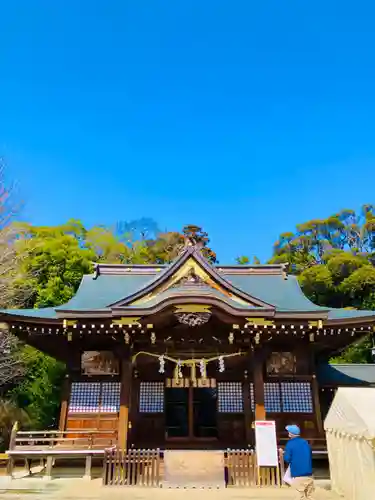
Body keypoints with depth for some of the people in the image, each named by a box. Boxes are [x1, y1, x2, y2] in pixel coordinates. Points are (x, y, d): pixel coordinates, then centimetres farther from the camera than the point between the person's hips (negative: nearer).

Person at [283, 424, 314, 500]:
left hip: (298, 474, -5)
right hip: (308, 473, 5)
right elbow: (310, 456, 18)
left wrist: (283, 454, 12)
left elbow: (287, 459, -8)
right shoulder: (306, 442, 9)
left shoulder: (290, 444, -6)